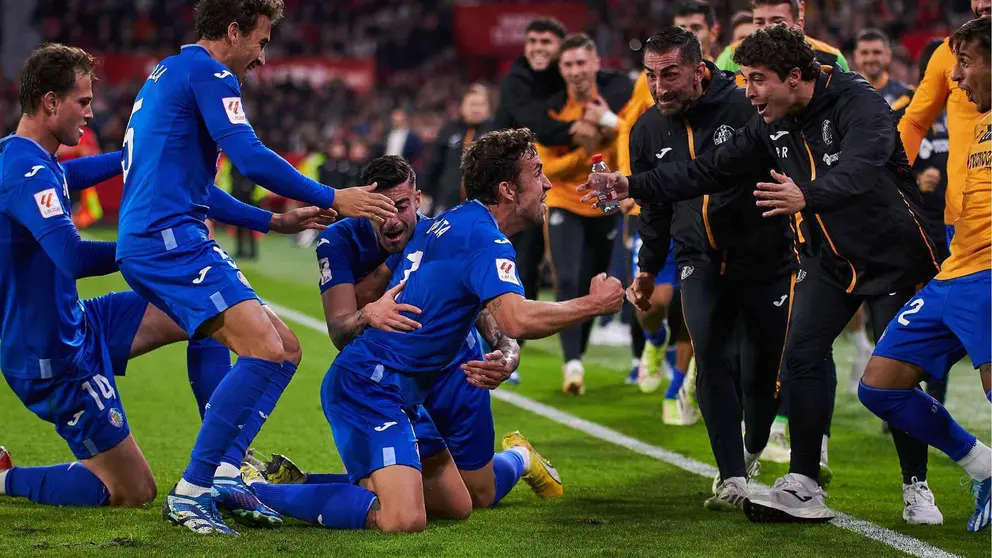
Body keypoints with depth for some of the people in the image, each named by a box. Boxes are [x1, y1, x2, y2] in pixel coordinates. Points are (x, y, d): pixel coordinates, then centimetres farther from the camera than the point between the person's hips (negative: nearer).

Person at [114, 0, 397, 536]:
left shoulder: (167, 73, 26)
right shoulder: (207, 72, -5)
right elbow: (251, 159, -17)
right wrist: (333, 199, -8)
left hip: (148, 245, 10)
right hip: (167, 237, -10)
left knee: (284, 349, 9)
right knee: (263, 350, -22)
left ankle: (223, 473, -2)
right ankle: (191, 491, -21)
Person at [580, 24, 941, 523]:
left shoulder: (859, 105, -23)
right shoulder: (771, 127, -1)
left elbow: (859, 171, -42)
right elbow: (708, 171, 3)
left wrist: (807, 196, -61)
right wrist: (632, 186, -6)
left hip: (894, 256, -7)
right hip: (832, 261, 7)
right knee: (800, 359, -5)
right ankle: (802, 487, -1)